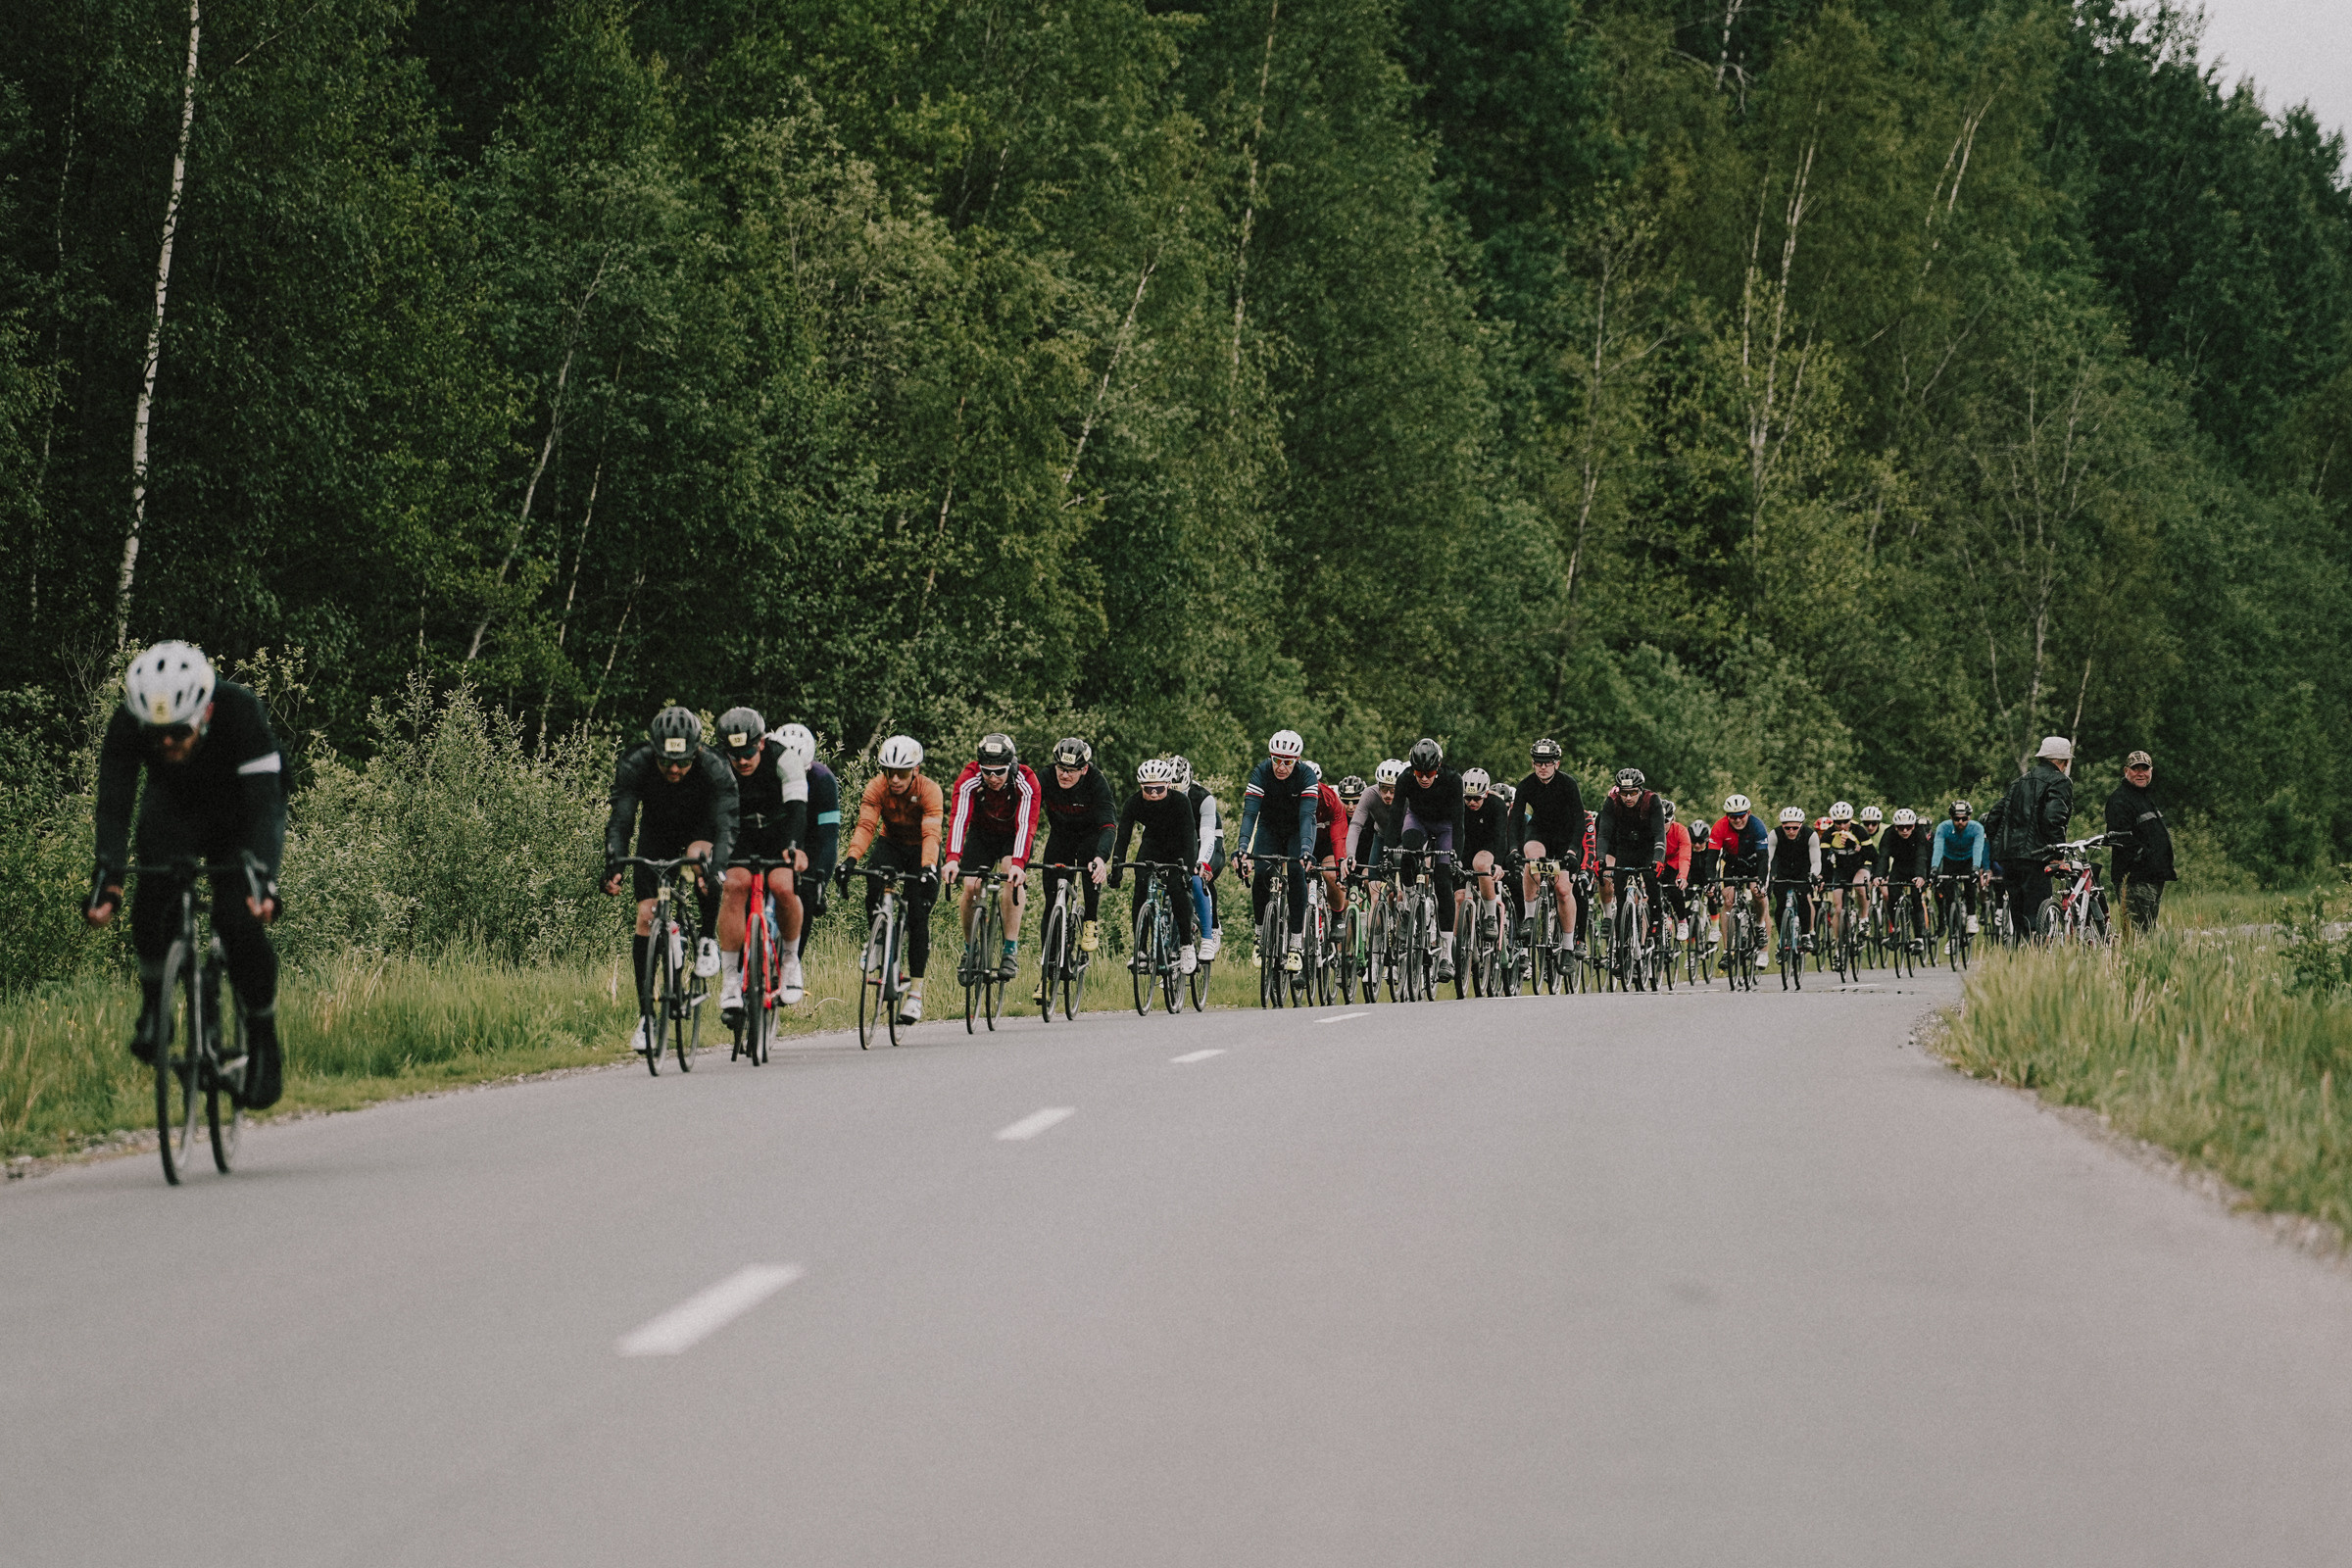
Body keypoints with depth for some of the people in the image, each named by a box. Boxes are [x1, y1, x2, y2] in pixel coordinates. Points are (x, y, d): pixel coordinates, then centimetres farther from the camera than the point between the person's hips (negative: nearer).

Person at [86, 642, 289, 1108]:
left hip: (240, 819, -2)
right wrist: (107, 878, -45)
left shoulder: (241, 711, -36)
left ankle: (263, 1045, -5)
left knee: (240, 921, -22)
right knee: (154, 904, -26)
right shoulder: (127, 725, -29)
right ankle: (154, 1005, -2)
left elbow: (264, 803, -40)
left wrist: (259, 876, -53)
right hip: (173, 812, 2)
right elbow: (113, 804, -31)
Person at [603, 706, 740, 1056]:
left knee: (700, 856, -37)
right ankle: (646, 1015, -4)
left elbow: (725, 827, -39)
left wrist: (716, 869, -57)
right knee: (646, 916, -10)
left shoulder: (715, 769, -33)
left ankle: (708, 941, -13)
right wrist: (613, 866, -51)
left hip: (699, 830, -2)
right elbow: (620, 821, -34)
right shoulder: (634, 765, -30)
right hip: (656, 834, 2)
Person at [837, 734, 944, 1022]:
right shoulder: (876, 788, -21)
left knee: (918, 916, -13)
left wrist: (928, 868, -56)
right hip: (890, 845, 2)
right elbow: (865, 825, -32)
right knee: (875, 892, -28)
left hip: (920, 851, -2)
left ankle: (915, 992, -4)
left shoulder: (929, 791, -27)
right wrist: (851, 859, -49)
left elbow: (931, 834, -39)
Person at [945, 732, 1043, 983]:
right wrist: (953, 857, -53)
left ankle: (1011, 951, -27)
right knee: (970, 887, -16)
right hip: (981, 834, 2)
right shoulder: (969, 781, -29)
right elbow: (958, 818, -38)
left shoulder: (1026, 783, -31)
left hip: (1014, 836, -2)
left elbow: (1025, 825, -40)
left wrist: (1018, 863, -55)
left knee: (1012, 878, -29)